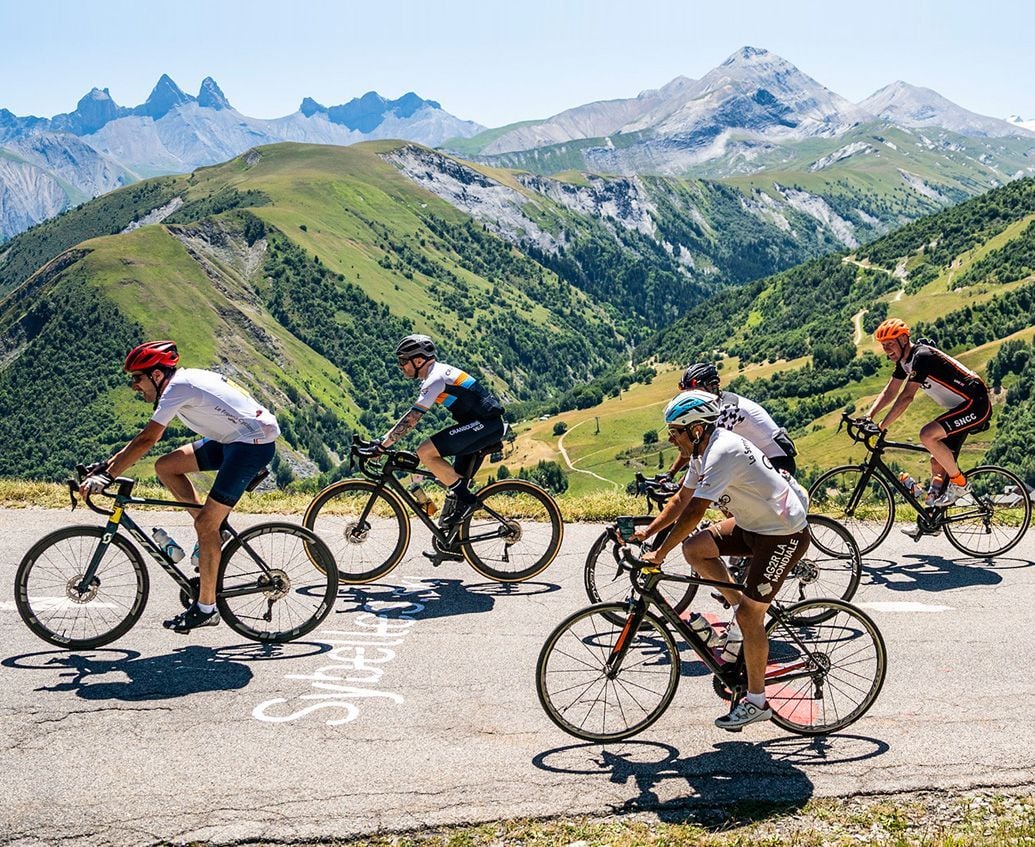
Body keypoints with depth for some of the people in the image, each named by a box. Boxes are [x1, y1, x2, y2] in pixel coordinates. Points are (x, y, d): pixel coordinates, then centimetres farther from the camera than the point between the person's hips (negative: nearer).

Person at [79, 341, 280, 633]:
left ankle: (205, 608, -1)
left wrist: (105, 476, -17)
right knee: (165, 466, 7)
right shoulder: (184, 381, 13)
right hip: (233, 439, 10)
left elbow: (146, 440, -20)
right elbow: (147, 437, 18)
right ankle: (214, 528, 11)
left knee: (205, 524, -9)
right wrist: (108, 463, 14)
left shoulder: (178, 387, -15)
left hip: (254, 442, -10)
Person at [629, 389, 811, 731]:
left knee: (749, 616, -7)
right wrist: (647, 532, 3)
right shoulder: (703, 450, 3)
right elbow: (680, 500, 12)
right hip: (755, 524, 9)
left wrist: (659, 554, -25)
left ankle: (756, 703, 6)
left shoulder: (722, 452, -27)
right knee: (694, 548, -1)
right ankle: (740, 607, 15)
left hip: (784, 535, -9)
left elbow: (694, 512, -30)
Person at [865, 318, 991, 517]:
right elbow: (889, 392, 10)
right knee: (938, 462, 8)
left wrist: (881, 427, -30)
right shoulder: (904, 360, 6)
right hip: (962, 407, 10)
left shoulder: (922, 356, -23)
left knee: (927, 435, -25)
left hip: (975, 405, -10)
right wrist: (868, 417, -3)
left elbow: (906, 397, -30)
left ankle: (959, 483, -9)